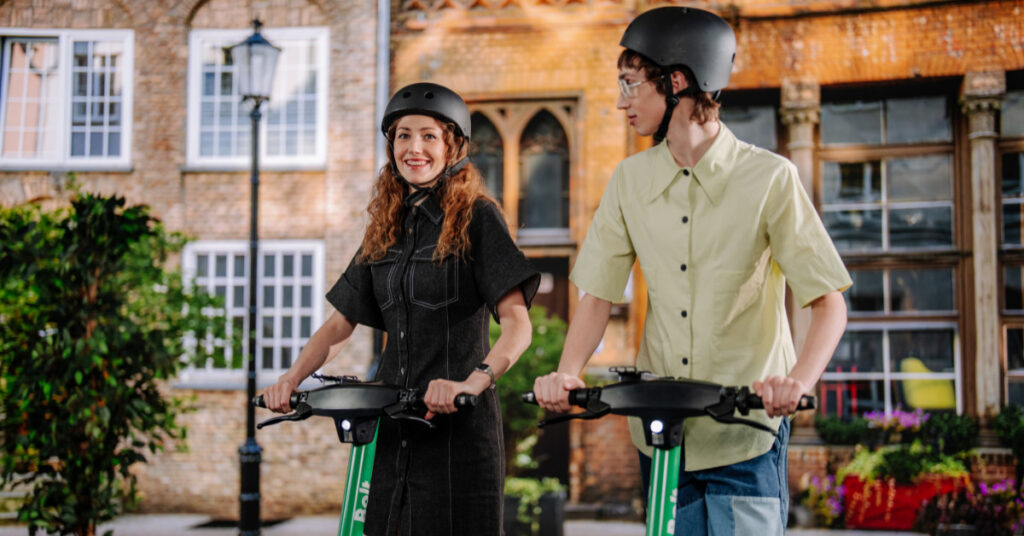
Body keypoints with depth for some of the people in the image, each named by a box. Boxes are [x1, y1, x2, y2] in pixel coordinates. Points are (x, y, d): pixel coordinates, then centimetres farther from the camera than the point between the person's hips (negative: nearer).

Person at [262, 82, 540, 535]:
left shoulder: (477, 218, -4)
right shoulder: (386, 228, 14)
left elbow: (517, 323, -14)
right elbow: (341, 321, 15)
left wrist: (473, 382, -31)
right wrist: (290, 379, -1)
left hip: (456, 423, -5)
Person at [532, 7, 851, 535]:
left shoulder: (769, 178, -9)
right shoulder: (630, 180, 4)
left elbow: (828, 303, -10)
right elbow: (597, 294, 4)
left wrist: (799, 380, -29)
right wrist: (566, 373, -15)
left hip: (745, 436, -4)